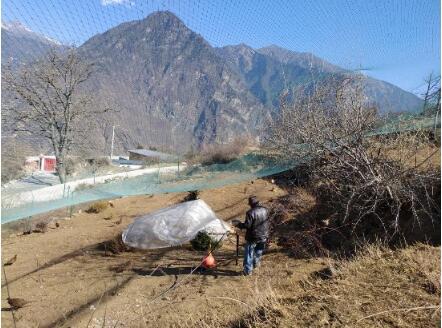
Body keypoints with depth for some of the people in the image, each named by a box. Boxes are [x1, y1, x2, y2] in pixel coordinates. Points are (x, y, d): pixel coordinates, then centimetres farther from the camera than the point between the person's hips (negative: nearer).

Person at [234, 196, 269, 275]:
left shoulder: (250, 212, -23)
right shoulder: (265, 210, -3)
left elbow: (247, 225, -21)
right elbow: (267, 222, 8)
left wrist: (238, 224, -8)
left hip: (253, 237, -6)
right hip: (263, 236, 6)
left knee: (249, 253, 7)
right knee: (259, 251, 27)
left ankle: (248, 270, 11)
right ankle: (256, 263, 43)